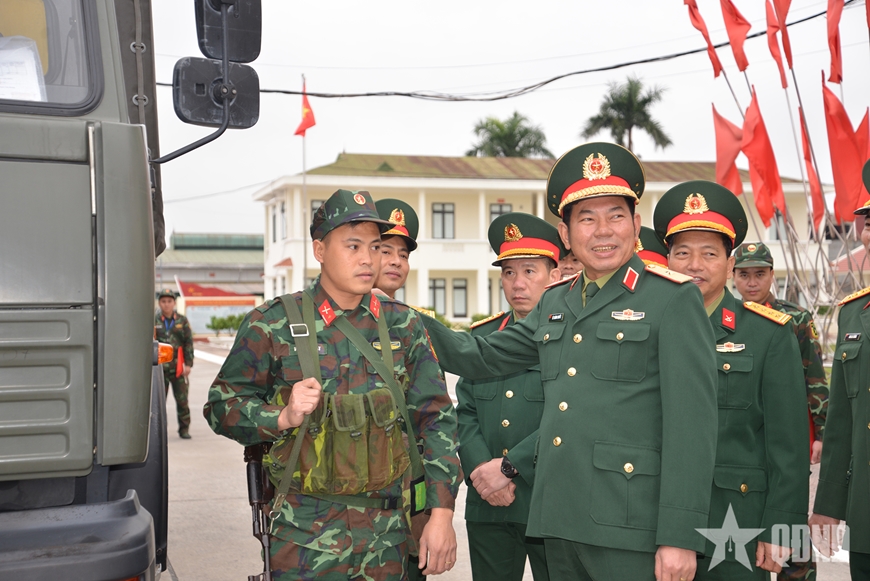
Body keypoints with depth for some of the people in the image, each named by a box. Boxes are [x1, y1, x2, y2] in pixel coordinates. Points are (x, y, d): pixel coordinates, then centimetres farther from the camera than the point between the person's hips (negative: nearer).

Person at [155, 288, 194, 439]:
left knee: (182, 400, 3)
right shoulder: (153, 321, 4)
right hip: (159, 368, 0)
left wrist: (188, 364, -2)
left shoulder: (182, 320, 7)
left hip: (178, 368, 1)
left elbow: (188, 343, 5)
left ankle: (184, 429, 12)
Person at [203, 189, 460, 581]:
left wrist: (442, 514, -2)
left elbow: (436, 420, 5)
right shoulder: (273, 324, -3)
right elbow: (222, 407, 1)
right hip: (304, 535, -2)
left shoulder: (403, 326, 5)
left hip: (387, 533, 3)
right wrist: (283, 417, -17)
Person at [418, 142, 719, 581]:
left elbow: (692, 426, -11)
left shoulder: (673, 299, -6)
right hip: (558, 523, 6)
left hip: (629, 527, -6)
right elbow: (482, 358, 22)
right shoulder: (554, 303, 15)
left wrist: (679, 537, -15)